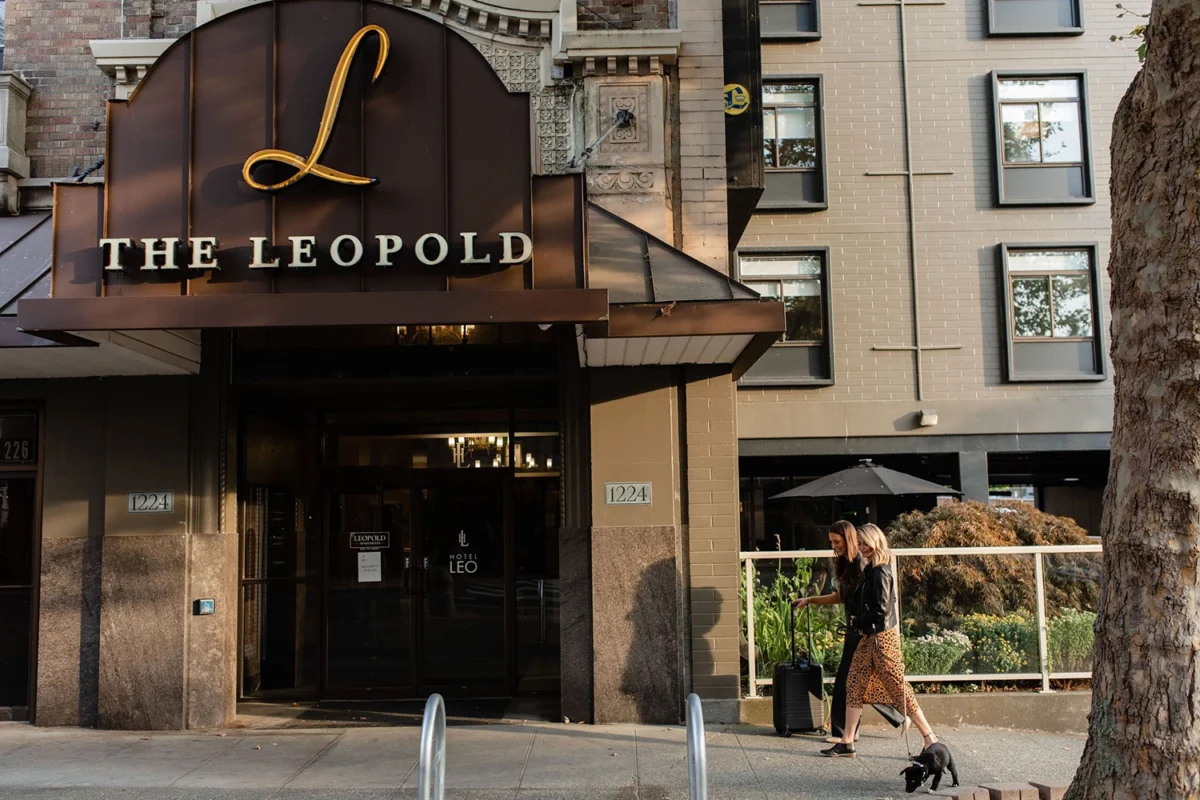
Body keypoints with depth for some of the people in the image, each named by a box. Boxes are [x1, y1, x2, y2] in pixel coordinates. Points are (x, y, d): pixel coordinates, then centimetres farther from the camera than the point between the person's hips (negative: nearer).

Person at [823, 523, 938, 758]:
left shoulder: (880, 571, -15)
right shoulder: (871, 570, 13)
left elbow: (881, 608, -20)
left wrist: (858, 622, -9)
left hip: (882, 637, -10)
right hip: (869, 636, 10)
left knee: (898, 687, -4)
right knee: (854, 685, 8)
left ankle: (930, 737, 5)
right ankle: (847, 743, 13)